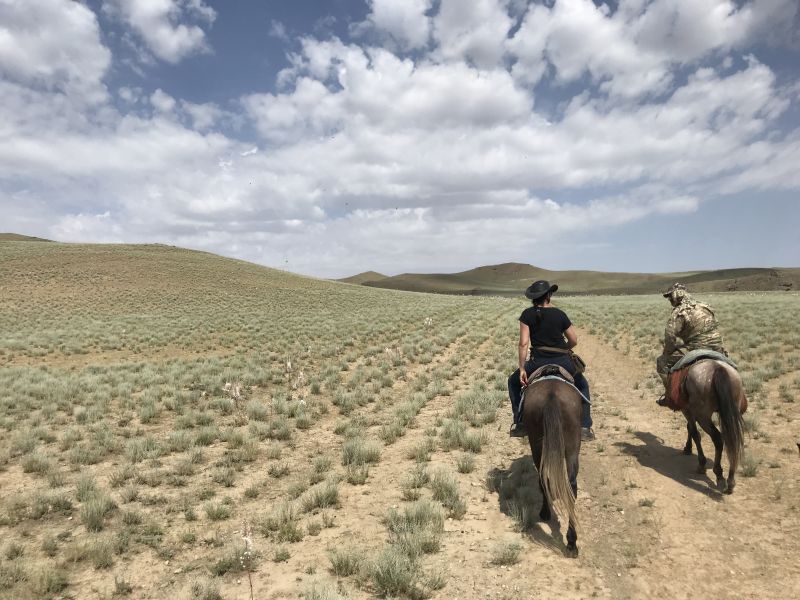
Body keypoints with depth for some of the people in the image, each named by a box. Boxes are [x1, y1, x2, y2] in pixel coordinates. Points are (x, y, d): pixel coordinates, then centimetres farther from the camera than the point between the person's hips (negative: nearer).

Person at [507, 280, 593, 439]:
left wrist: (522, 368, -2)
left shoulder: (527, 314, -2)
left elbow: (523, 343, -7)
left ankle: (520, 423, 17)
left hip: (538, 362, -1)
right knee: (582, 385, 29)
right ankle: (585, 426, 18)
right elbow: (574, 341, 8)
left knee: (513, 382, 25)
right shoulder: (560, 314, 2)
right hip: (563, 361, 1)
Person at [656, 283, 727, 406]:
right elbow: (714, 330, 21)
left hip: (696, 350, -7)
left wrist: (667, 353, -1)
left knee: (662, 361, 3)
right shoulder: (705, 307, 15)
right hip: (717, 349, 7)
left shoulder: (679, 312, -9)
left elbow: (670, 336, -16)